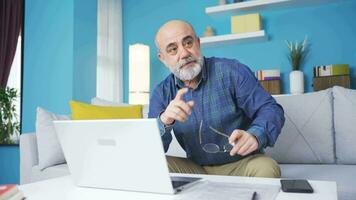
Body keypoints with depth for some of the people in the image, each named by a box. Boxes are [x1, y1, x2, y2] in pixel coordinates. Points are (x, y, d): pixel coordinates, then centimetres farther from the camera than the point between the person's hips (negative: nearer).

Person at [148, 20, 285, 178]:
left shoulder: (232, 71, -8)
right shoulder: (162, 93, 0)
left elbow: (271, 110, -9)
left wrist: (255, 135, -32)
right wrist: (164, 121, -28)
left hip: (241, 164, -2)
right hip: (197, 168, 2)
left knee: (267, 168, -32)